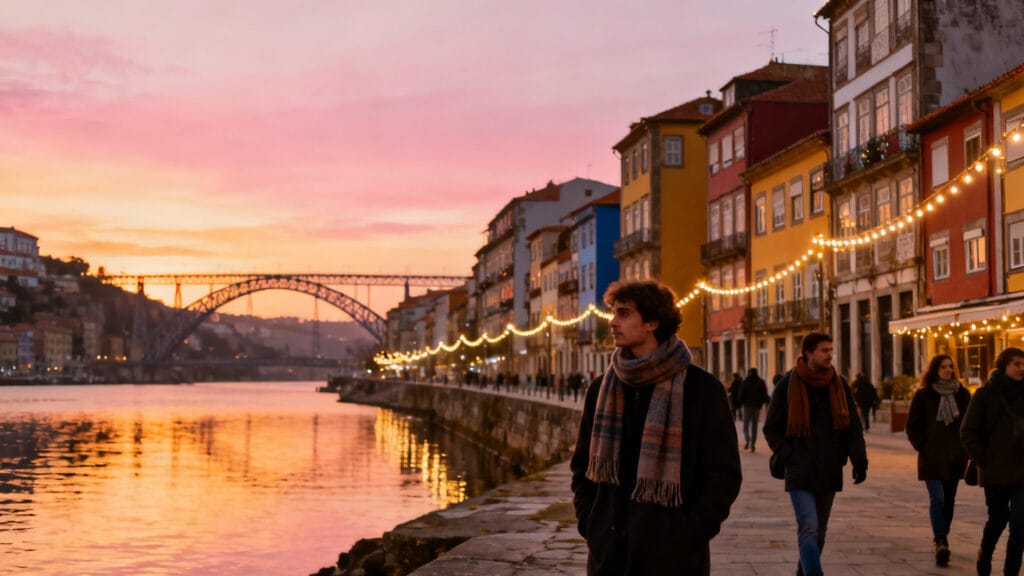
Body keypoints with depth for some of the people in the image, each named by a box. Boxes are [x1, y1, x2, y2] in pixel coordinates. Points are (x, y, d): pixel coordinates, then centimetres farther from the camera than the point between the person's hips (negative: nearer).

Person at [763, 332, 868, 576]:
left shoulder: (839, 385, 5)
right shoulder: (788, 385, -5)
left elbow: (853, 427, 7)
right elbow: (771, 428, 1)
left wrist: (859, 459, -7)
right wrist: (787, 456, -11)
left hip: (829, 473, 5)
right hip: (800, 473, -4)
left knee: (819, 532, 14)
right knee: (809, 529, -17)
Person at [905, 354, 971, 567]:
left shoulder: (962, 394, 6)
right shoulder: (923, 395, -2)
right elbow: (912, 427, 3)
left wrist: (966, 448, 3)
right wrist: (922, 447, -6)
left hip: (955, 456, 4)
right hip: (932, 457, -4)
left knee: (949, 499, 11)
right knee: (937, 499, -12)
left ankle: (941, 538, 24)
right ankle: (941, 543, -15)